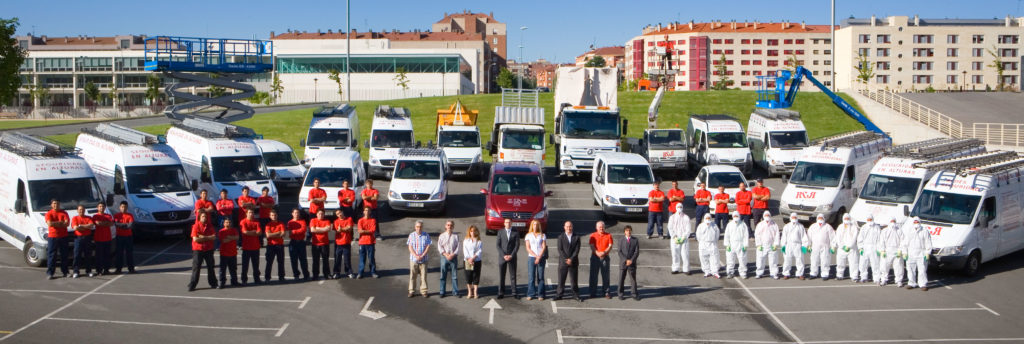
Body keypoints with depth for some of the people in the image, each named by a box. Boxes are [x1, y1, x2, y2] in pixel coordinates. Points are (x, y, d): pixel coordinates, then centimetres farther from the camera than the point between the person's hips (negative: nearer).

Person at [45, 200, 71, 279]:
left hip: (63, 236, 2)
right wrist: (61, 222, -9)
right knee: (51, 255, -3)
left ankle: (65, 272, 15)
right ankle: (49, 273, 0)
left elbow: (67, 223, -6)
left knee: (64, 255, 7)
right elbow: (49, 223, -14)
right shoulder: (48, 214, 2)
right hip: (52, 237, -2)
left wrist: (55, 223, -10)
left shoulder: (64, 213, 7)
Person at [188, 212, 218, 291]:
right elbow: (195, 239, -17)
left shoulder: (210, 226, 4)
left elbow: (214, 237, -7)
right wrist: (208, 238, -12)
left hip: (209, 249, 4)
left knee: (210, 267, 12)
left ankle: (213, 283, 26)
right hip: (198, 250, -4)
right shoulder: (196, 226, -8)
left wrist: (203, 237, -18)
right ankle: (192, 285, 0)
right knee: (196, 267, -4)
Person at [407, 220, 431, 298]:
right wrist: (416, 256, -14)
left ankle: (423, 291, 12)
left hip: (423, 259, 0)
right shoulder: (411, 235, 0)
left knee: (423, 276, 3)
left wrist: (422, 256, -13)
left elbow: (428, 247, -3)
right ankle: (412, 291, 12)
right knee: (412, 276, 3)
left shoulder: (426, 235, 0)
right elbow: (410, 247, -3)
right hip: (413, 259, 0)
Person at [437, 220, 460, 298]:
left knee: (454, 275, 2)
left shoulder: (456, 236, 3)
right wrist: (445, 254, -12)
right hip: (444, 257, 0)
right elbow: (439, 247, -1)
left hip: (454, 257, 0)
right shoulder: (441, 236, 4)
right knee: (443, 275, 3)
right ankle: (442, 292, 11)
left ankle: (455, 292, 9)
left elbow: (458, 247, 0)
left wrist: (452, 255, -13)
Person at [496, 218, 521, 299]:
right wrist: (504, 255, -10)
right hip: (502, 257, 1)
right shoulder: (500, 232, 6)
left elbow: (517, 245, -1)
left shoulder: (516, 232, 4)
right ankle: (501, 293, 7)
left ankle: (514, 293, 5)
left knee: (513, 276, 0)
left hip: (512, 257, -1)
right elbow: (498, 245, 1)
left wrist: (511, 255, -10)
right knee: (501, 276, 2)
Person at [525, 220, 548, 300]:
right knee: (531, 277, -3)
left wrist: (539, 257, -10)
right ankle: (530, 294, 4)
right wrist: (536, 256, -8)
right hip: (531, 258, 0)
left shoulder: (542, 235, 7)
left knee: (540, 277, 0)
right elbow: (528, 248, 2)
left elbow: (544, 247, 1)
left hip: (541, 258, 0)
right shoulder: (528, 235, 8)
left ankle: (540, 294, 4)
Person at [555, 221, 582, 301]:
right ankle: (559, 295, 7)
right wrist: (566, 259, -12)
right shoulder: (561, 237, 3)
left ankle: (575, 295, 12)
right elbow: (560, 249, -3)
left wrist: (571, 259, -11)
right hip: (563, 262, -1)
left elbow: (577, 250, -1)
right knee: (561, 279, 0)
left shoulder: (576, 237, 5)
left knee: (574, 279, 5)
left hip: (573, 262, 1)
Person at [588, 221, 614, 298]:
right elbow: (592, 246, -4)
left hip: (605, 257, 0)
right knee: (593, 275, 2)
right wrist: (597, 253, -21)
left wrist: (604, 252, -18)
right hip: (595, 257, 0)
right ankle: (593, 293, 9)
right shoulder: (593, 236, 5)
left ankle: (606, 292, 8)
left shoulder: (608, 235, 7)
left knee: (606, 275, 1)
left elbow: (610, 246, -1)